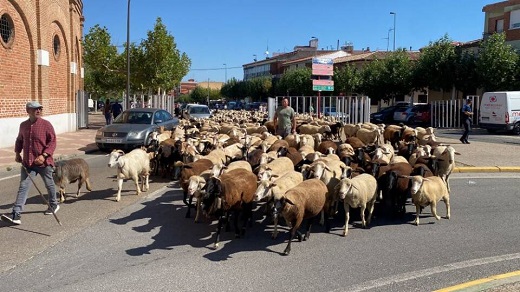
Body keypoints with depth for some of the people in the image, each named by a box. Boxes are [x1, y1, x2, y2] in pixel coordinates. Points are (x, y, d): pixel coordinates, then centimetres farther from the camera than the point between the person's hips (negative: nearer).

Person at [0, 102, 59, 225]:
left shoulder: (46, 124, -9)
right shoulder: (23, 125, 6)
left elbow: (52, 141, -12)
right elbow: (19, 140, 22)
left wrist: (44, 155, -22)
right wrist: (17, 153, 8)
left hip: (44, 162, -3)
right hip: (27, 163, 3)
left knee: (49, 184, 15)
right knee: (23, 187, -3)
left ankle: (53, 205, 38)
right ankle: (16, 215, -6)